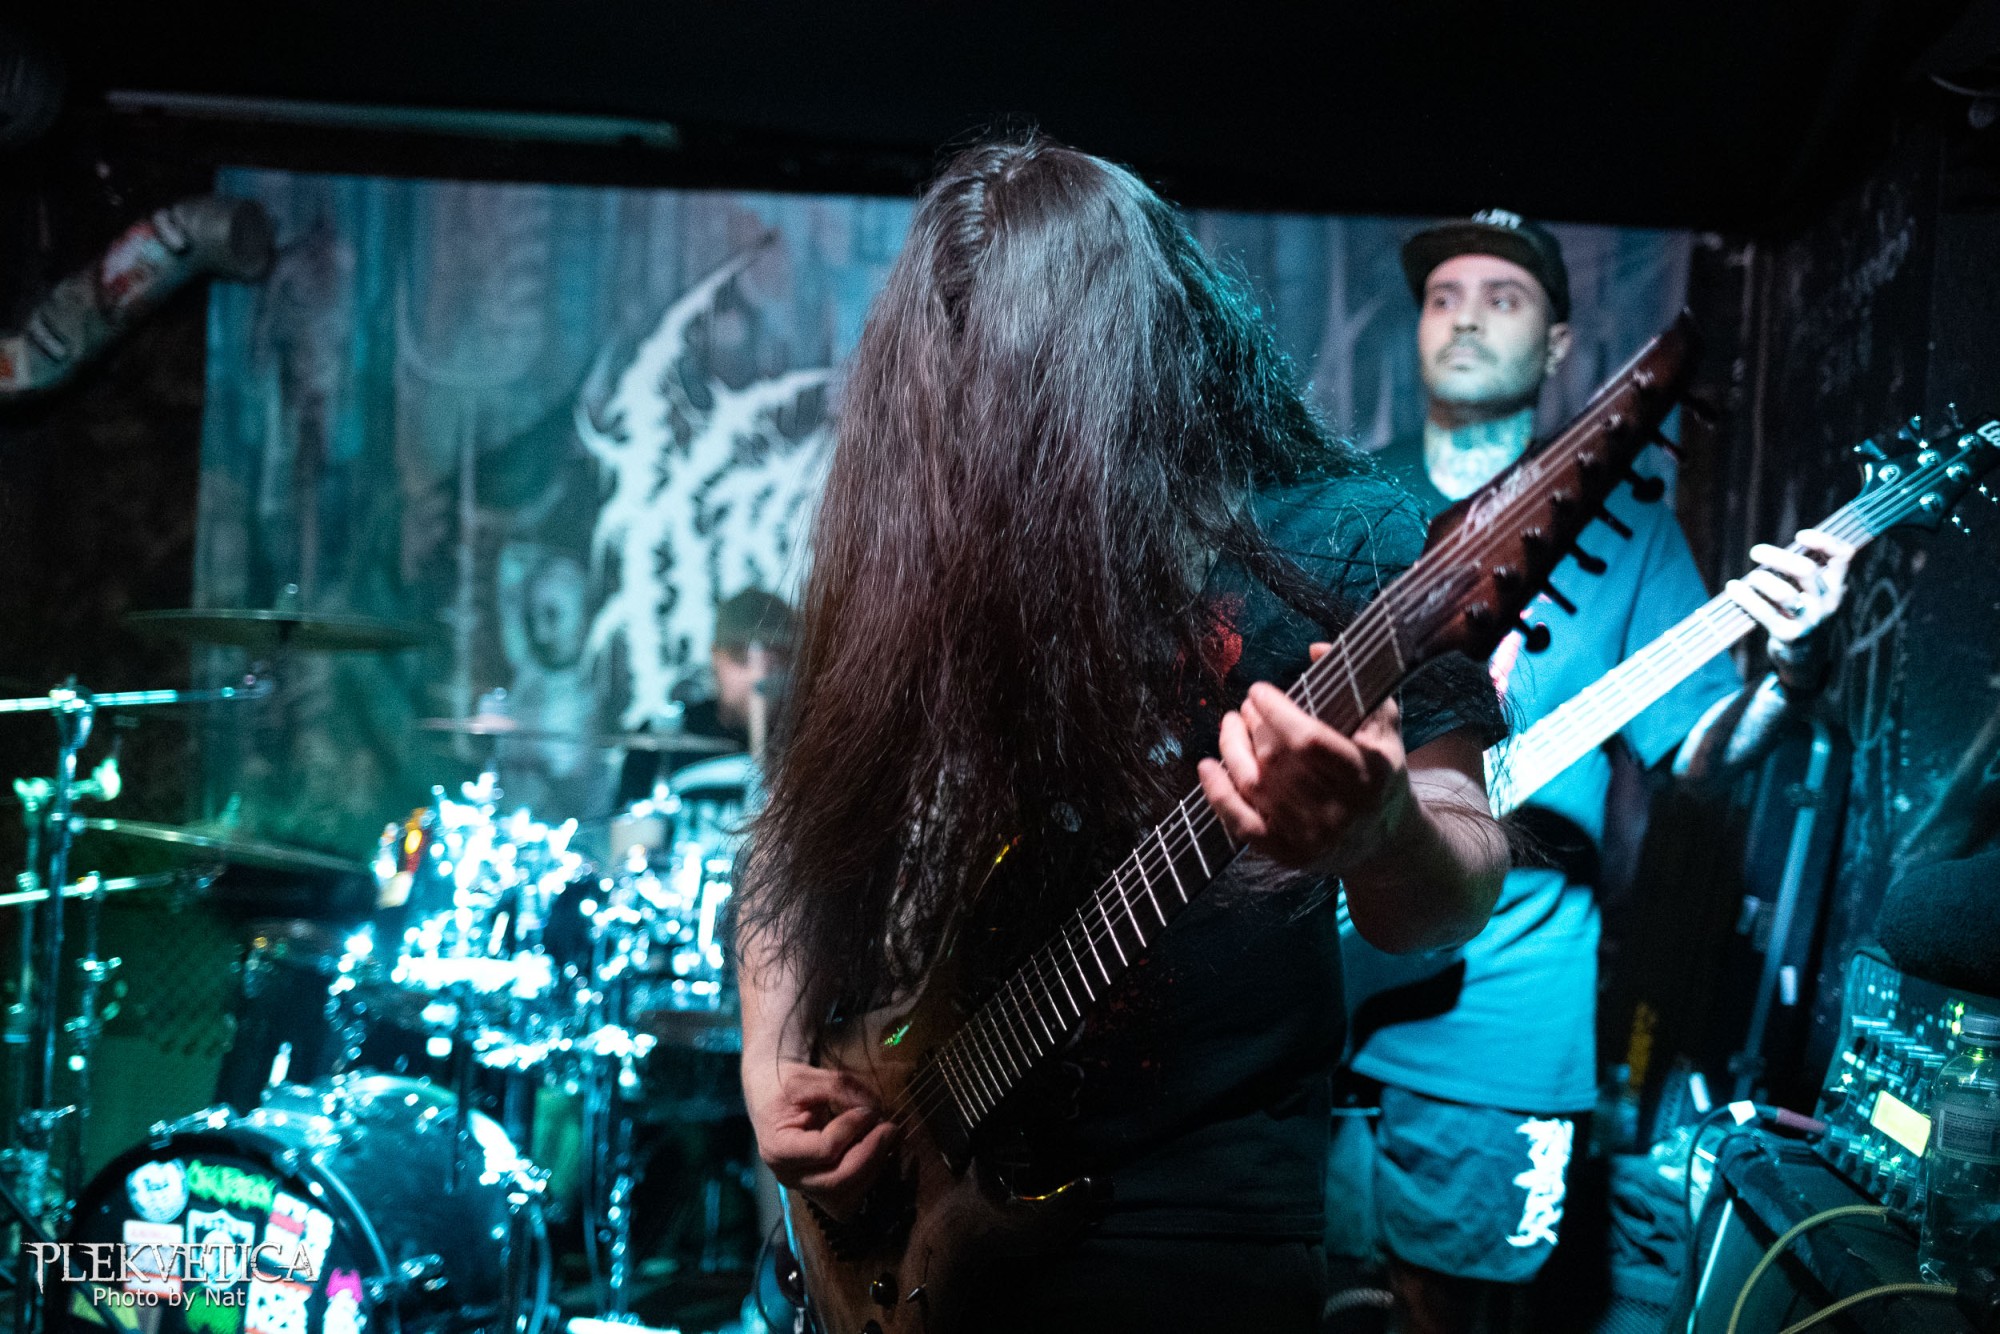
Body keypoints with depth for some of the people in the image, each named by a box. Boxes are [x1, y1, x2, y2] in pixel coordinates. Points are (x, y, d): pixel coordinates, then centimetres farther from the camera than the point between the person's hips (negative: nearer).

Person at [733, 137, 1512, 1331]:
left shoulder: (1340, 538, -8)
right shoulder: (914, 550, 3)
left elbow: (1451, 902, -12)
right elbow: (802, 834, 11)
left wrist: (1378, 833, -33)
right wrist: (772, 1068, -3)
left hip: (1187, 1229, -4)